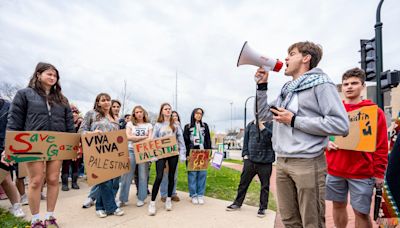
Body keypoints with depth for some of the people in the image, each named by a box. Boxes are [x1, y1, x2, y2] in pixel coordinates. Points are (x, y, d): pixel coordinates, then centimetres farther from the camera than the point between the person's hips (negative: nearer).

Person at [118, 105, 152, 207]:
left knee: (143, 175, 3)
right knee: (127, 175, 0)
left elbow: (150, 139, 0)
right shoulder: (130, 124, 7)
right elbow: (128, 137, -5)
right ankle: (122, 199, 8)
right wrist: (143, 137, -6)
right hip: (131, 150, 0)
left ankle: (141, 198, 13)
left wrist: (135, 138, -16)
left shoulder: (148, 125, 10)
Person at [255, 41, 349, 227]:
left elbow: (341, 125, -15)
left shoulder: (320, 84, -4)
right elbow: (264, 115, 20)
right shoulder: (287, 90, 16)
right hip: (282, 162, 7)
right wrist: (262, 85, 11)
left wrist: (294, 120, -14)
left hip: (307, 163, -6)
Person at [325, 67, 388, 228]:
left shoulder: (374, 111, -1)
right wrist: (327, 143, -7)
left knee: (361, 212, 4)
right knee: (338, 205, 14)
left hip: (362, 172, -3)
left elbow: (381, 146, -2)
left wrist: (379, 173, -4)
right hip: (334, 170, 3)